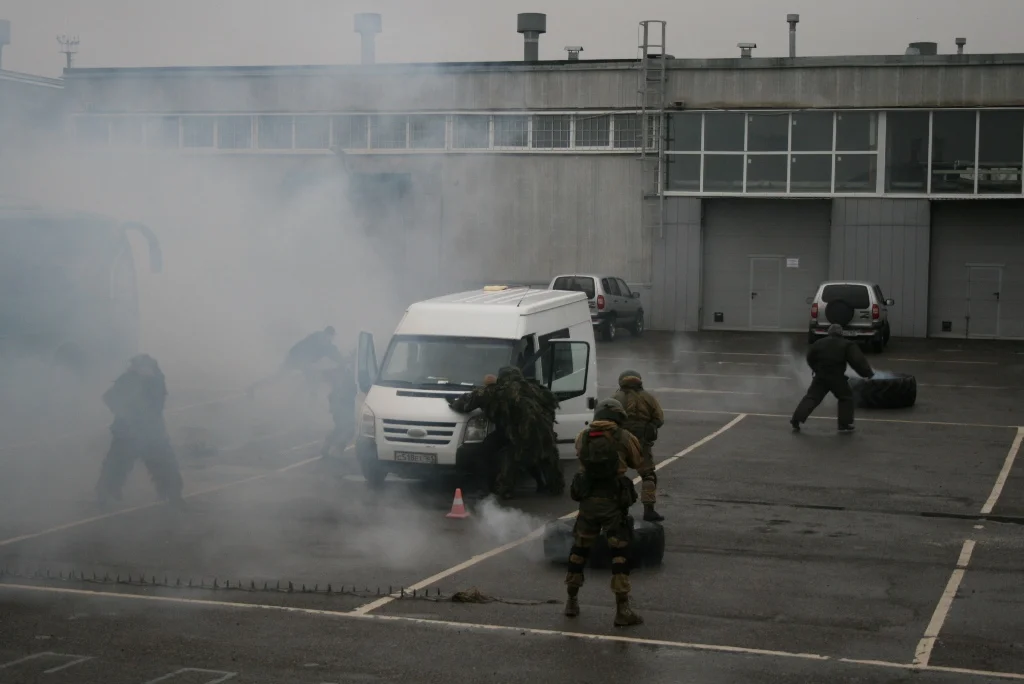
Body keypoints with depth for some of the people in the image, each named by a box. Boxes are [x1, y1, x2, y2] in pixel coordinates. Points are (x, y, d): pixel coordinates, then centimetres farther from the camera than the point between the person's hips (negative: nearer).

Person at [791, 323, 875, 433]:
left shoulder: (819, 343, 6)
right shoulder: (847, 345, -3)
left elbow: (810, 358, 13)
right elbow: (858, 361, -9)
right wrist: (867, 372, -2)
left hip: (820, 377, 3)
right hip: (837, 378, -3)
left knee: (811, 397, 7)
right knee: (846, 398, 15)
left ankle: (796, 420, -1)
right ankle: (845, 424, 12)